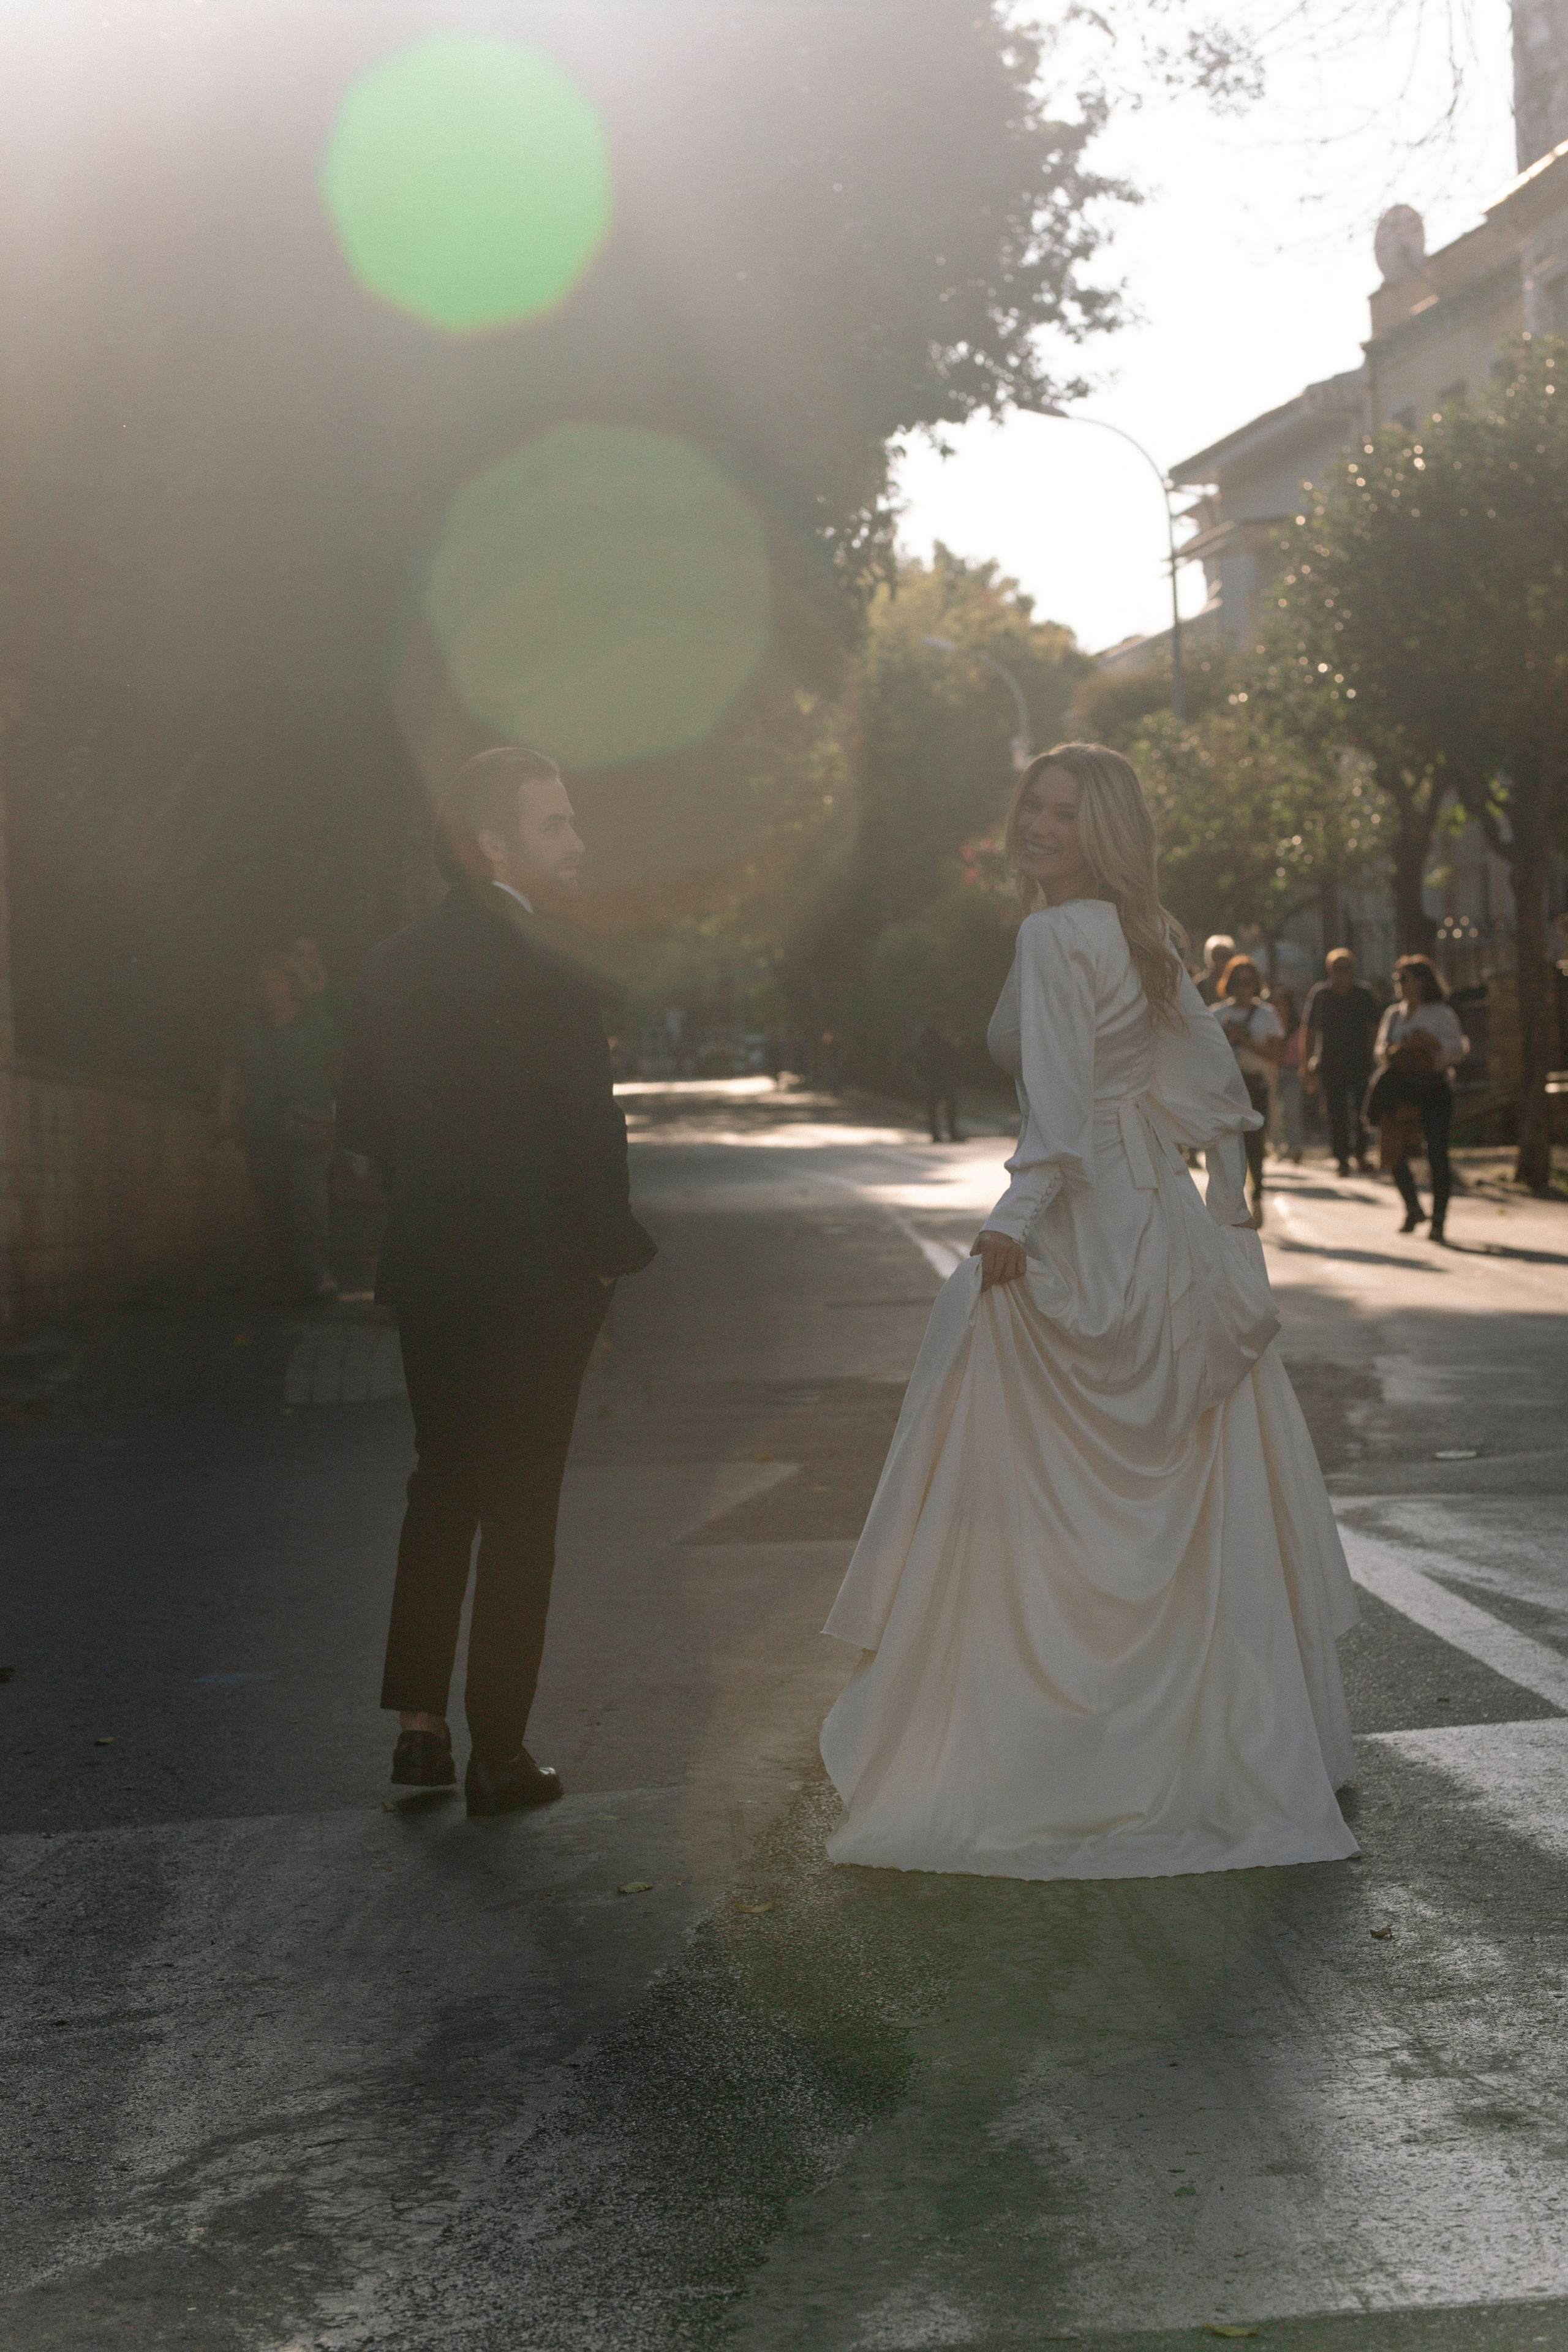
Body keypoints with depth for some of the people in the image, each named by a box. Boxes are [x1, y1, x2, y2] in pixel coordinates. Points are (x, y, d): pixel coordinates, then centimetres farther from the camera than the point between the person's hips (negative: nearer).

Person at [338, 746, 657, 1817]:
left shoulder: (393, 967, 0)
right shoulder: (556, 984, -20)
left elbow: (365, 1119, 6)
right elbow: (592, 1144, -18)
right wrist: (611, 1250, 0)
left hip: (430, 1275, 5)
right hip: (537, 1282, -5)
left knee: (441, 1489, 19)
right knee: (520, 1510, 6)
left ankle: (420, 1722, 19)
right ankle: (500, 1754, 13)